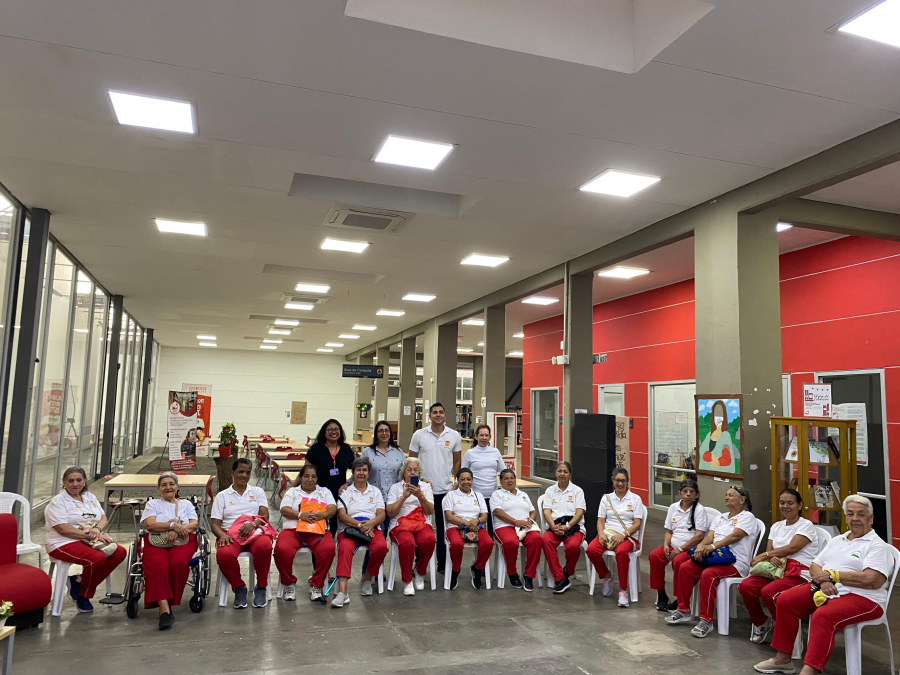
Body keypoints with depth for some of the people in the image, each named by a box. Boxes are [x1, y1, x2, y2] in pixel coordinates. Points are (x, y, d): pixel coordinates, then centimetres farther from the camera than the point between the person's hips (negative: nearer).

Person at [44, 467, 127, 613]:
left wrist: (97, 529, -13)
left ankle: (79, 581, -6)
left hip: (89, 541, 7)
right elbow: (63, 529, -17)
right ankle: (82, 595, -6)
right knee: (97, 558, -32)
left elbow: (103, 518, 11)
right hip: (64, 543, -7)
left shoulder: (90, 497, 16)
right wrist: (90, 535, -21)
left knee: (120, 552, -13)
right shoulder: (58, 501, -5)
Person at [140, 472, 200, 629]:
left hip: (183, 542, 1)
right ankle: (164, 609, -44)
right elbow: (150, 524, 2)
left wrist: (177, 531, -11)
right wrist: (173, 525, -11)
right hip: (156, 542, 0)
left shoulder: (186, 504, 24)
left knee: (178, 562, -35)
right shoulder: (152, 504, 22)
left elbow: (194, 524, 8)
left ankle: (170, 603, -25)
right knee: (157, 565, -35)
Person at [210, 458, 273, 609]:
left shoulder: (257, 492, 19)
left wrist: (253, 524, -16)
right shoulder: (222, 496, 17)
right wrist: (222, 535, -14)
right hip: (230, 533, 0)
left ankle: (261, 587, -14)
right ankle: (239, 588, -9)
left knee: (264, 546, -37)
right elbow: (214, 524, 9)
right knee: (224, 555, -36)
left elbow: (265, 516, 7)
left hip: (255, 531, 0)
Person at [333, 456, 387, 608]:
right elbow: (341, 515, 0)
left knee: (381, 547, -31)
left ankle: (367, 578, -5)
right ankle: (342, 592, -42)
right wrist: (359, 524, -16)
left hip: (372, 528, 2)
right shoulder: (345, 491, 14)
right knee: (345, 548, -35)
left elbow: (381, 514, 8)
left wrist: (371, 523, -14)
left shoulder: (375, 491, 20)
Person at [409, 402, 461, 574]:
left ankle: (442, 563, 21)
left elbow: (457, 462, 10)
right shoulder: (419, 435, -2)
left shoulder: (454, 436, 3)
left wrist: (457, 482, 4)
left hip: (446, 489, 1)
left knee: (444, 528, 9)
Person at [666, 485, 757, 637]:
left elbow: (735, 536, -16)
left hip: (735, 563, -7)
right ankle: (683, 611, -2)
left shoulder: (747, 517, 0)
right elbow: (709, 536, 9)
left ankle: (706, 620, -26)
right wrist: (701, 547, -14)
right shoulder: (721, 518, 22)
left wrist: (712, 546, -27)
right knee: (685, 568, -12)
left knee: (708, 574, -33)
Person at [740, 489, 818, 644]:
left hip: (799, 572, -6)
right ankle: (760, 623, 5)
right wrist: (771, 557, -14)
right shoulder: (776, 526, 20)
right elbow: (769, 550, 11)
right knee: (745, 586, -21)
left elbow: (792, 548, -13)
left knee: (768, 592, -33)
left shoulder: (806, 525, 1)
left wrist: (763, 556, -12)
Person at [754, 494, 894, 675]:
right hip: (825, 590, 8)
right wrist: (823, 580, -8)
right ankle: (782, 658, 0)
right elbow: (814, 565, 17)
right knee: (785, 600, -7)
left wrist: (832, 575, -14)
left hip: (861, 597, -8)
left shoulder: (877, 545, -3)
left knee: (822, 616, -35)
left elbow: (873, 580, -19)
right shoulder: (837, 540, 20)